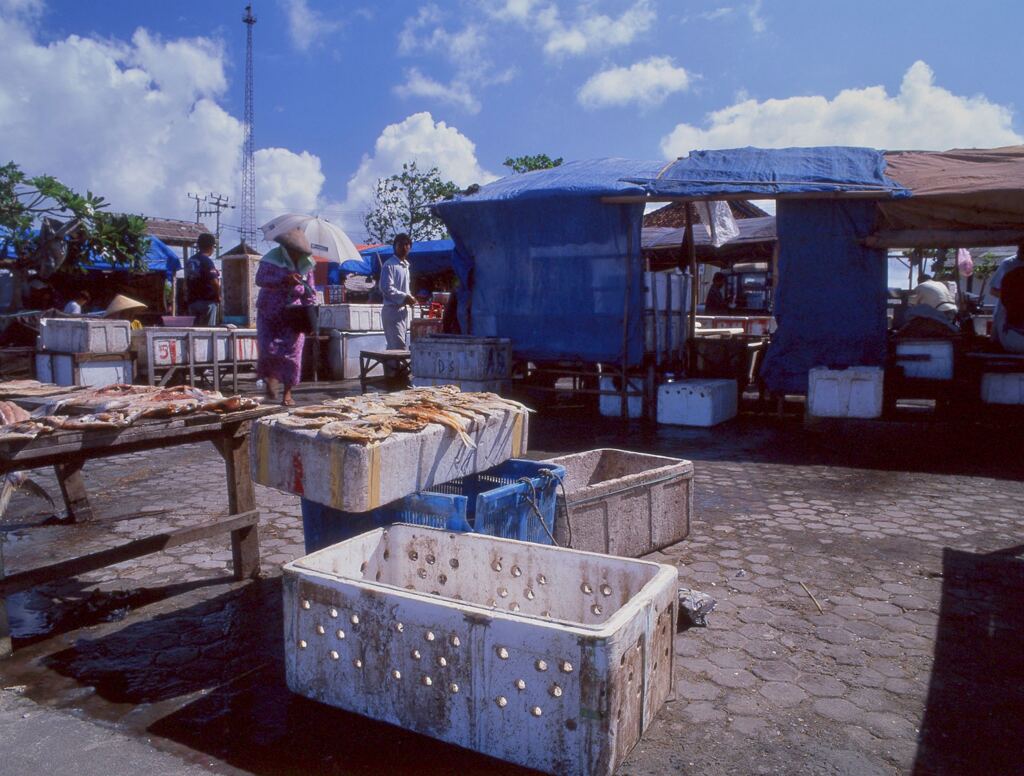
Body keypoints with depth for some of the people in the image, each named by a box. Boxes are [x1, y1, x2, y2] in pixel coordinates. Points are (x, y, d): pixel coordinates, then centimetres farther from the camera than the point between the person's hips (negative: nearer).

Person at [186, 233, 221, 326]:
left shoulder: (190, 261, 13)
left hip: (192, 301, 8)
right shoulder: (207, 261, -12)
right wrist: (218, 296, -5)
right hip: (207, 301, -8)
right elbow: (215, 282, -19)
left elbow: (186, 282, 16)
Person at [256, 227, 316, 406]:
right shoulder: (272, 259, -11)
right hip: (269, 313, -2)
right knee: (268, 349, -9)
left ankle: (287, 392, 9)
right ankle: (270, 378, 23)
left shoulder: (306, 264, 0)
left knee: (292, 353, -3)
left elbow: (309, 292, 7)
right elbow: (259, 279, -22)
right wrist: (284, 279, -36)